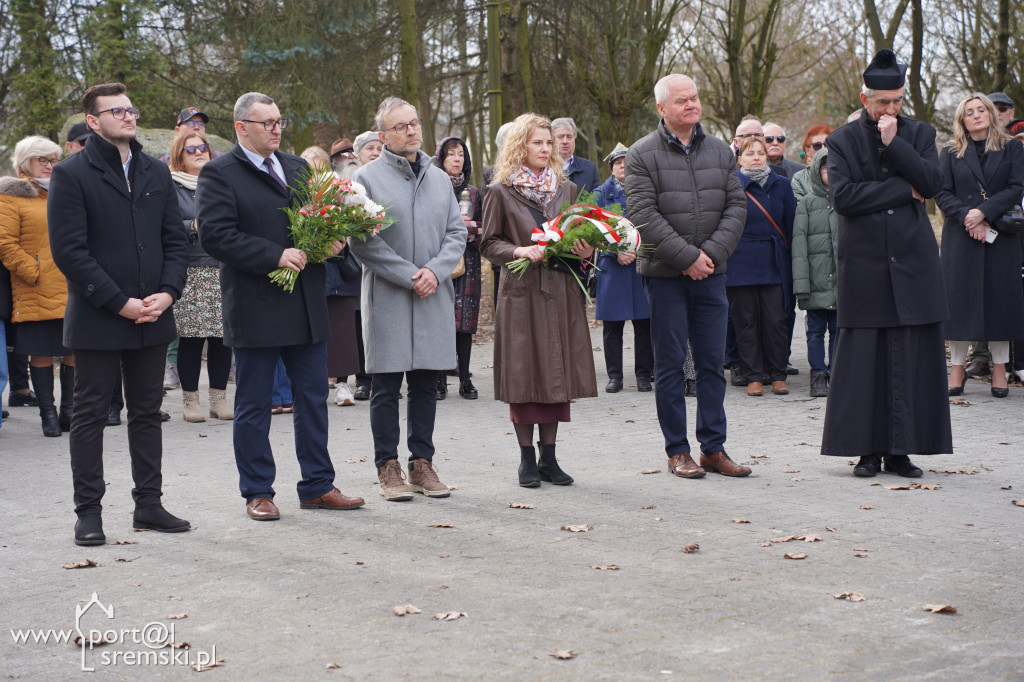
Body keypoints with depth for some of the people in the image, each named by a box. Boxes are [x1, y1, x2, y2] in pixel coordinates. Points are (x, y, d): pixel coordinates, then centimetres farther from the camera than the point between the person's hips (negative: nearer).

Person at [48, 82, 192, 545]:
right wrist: (120, 303, -15)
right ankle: (88, 512, 10)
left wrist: (168, 292, -6)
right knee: (91, 416, 3)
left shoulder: (156, 173, 12)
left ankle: (149, 505, 19)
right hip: (97, 320, -5)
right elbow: (69, 251, -11)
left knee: (147, 412, 11)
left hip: (152, 316, 5)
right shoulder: (71, 174, -5)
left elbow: (176, 240, 12)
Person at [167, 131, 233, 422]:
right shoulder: (170, 186, 4)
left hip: (222, 269, 4)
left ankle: (219, 398, 10)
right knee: (190, 338, -4)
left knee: (222, 337, 1)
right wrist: (193, 226, -16)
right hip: (190, 272, -4)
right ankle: (190, 400, 5)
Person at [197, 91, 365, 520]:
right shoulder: (219, 174, -6)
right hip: (255, 309, -6)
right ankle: (258, 493, 14)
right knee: (253, 406, 4)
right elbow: (215, 235, -16)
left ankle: (318, 486, 20)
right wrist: (277, 255, -20)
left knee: (313, 400, 11)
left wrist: (333, 240, -2)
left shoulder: (298, 168, 14)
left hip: (307, 308, 6)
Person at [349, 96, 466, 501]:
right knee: (386, 387, 1)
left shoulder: (440, 179, 12)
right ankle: (388, 467, 10)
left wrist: (435, 271, -9)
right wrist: (409, 276, -13)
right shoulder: (368, 178, -4)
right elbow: (361, 240, -10)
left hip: (434, 297, 4)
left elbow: (457, 232, 10)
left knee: (426, 384, 8)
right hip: (387, 297, -4)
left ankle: (422, 463, 17)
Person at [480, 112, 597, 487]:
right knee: (523, 374, -1)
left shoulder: (567, 189, 12)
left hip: (561, 291, 4)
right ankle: (527, 459, 9)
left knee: (558, 370, 4)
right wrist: (518, 251, -16)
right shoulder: (501, 192, 1)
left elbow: (580, 237, 18)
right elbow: (488, 244, 1)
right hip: (521, 292, -3)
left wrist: (586, 251, -4)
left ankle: (549, 457, 13)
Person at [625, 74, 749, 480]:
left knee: (712, 362, 6)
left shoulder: (720, 152, 9)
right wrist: (688, 257, -15)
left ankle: (713, 448, 13)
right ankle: (677, 450, 9)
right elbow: (644, 215, -12)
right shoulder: (642, 155, -4)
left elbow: (736, 206, 5)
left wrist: (712, 253, -9)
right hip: (665, 275, -4)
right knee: (670, 364, 2)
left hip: (710, 274, 4)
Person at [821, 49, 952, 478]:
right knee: (862, 359, -1)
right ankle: (867, 450, 7)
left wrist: (893, 143, -9)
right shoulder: (842, 141, 5)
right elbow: (842, 195, -9)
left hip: (913, 264, 2)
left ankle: (900, 450, 7)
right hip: (863, 266, -2)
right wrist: (904, 190, -7)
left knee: (912, 359, 0)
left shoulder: (920, 135, 12)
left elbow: (932, 183, -4)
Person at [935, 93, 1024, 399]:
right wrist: (967, 216, -15)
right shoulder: (950, 152, 8)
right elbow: (942, 193, 1)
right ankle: (958, 368, 6)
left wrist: (984, 212, -14)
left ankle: (999, 369, 8)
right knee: (959, 298, -1)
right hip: (960, 237, 0)